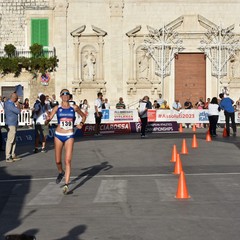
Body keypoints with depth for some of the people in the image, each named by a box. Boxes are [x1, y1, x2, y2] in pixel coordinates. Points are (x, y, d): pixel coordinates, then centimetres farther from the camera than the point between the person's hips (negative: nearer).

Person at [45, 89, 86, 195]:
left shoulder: (74, 107, 3)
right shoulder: (57, 108, 2)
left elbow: (83, 116, 20)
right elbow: (47, 122, -3)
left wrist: (81, 123, 0)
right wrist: (47, 119, -26)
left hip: (69, 136, -1)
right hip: (58, 135, 1)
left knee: (68, 161, -10)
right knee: (58, 161, 8)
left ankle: (66, 185, -10)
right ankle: (61, 172, 41)